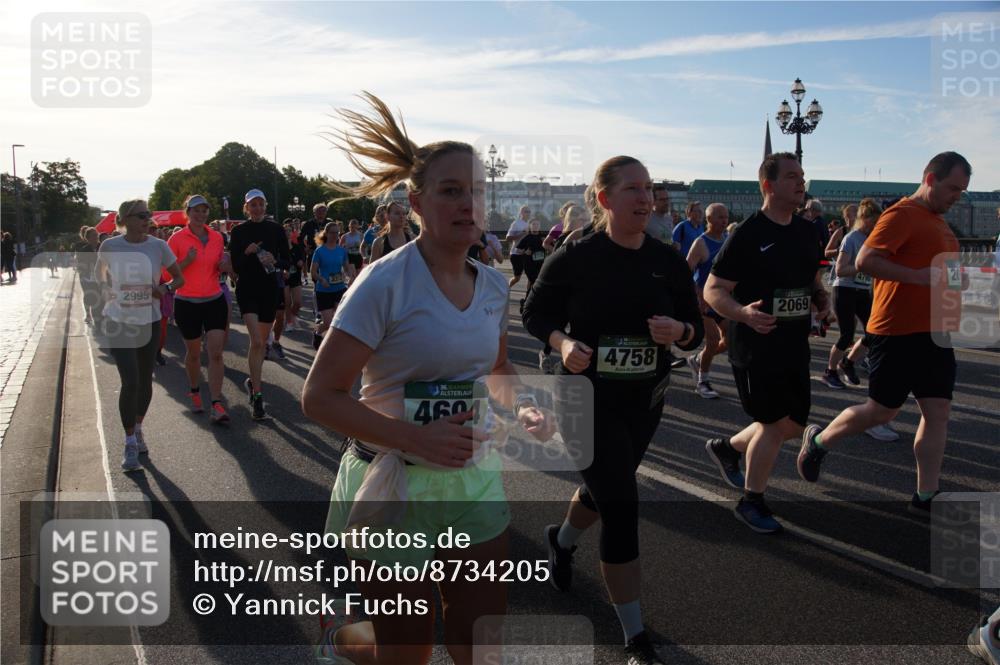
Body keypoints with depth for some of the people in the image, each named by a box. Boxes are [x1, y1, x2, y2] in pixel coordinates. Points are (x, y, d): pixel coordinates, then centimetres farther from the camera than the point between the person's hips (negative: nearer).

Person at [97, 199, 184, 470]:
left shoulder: (158, 246, -6)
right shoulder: (109, 246, -7)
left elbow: (179, 278, 3)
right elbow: (100, 274, 13)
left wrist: (166, 288, -17)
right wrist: (110, 293, -4)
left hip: (149, 322, 2)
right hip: (118, 322, -2)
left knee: (145, 380, 12)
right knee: (130, 382, -11)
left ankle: (138, 428, 37)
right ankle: (130, 443, 3)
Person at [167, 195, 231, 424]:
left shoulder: (217, 237, 4)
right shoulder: (177, 238, -6)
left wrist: (225, 265, -7)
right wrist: (187, 261, -21)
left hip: (215, 301, 2)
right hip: (187, 303, -2)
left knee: (216, 353, -8)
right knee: (193, 353, 13)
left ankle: (216, 405, -8)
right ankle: (194, 393, 37)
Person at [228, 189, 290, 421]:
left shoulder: (275, 229, 3)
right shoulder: (239, 231, -1)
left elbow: (287, 260, 6)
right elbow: (234, 266, -2)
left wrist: (274, 261, -15)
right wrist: (247, 253, -20)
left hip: (269, 288, 3)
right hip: (247, 288, -3)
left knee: (262, 341, 14)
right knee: (256, 341, -15)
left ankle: (252, 380, 37)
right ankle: (257, 397, -13)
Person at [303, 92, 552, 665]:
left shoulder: (494, 285, 1)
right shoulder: (385, 283, -17)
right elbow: (320, 396, -17)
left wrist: (524, 408, -4)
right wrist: (416, 439, -27)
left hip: (476, 484, 5)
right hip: (394, 487, -5)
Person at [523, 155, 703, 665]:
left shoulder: (668, 261, -3)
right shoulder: (574, 258, -13)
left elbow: (695, 329, 4)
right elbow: (535, 315, -4)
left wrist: (679, 331, -20)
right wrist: (563, 343, -24)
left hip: (645, 401, 5)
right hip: (588, 400, -5)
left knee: (606, 489, 23)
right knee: (621, 509, -8)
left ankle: (561, 541, 58)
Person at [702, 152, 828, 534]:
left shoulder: (806, 231, 8)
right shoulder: (748, 234, -13)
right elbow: (713, 290, -14)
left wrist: (821, 300, -1)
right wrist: (743, 313, -32)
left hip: (795, 346, 8)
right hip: (756, 348, -7)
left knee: (795, 423, 13)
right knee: (775, 424, -3)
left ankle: (727, 447, 37)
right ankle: (751, 503, 16)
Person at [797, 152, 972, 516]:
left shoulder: (939, 220, 18)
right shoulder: (902, 214, -11)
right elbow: (865, 261, -22)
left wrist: (956, 278, 9)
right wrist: (919, 276, -27)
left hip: (935, 334, 9)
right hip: (898, 333, -9)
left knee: (938, 413, 5)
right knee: (881, 411, 1)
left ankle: (925, 496, 13)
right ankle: (818, 441, 24)